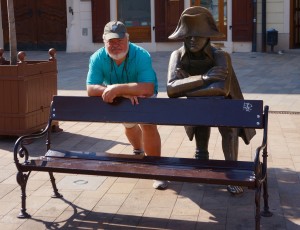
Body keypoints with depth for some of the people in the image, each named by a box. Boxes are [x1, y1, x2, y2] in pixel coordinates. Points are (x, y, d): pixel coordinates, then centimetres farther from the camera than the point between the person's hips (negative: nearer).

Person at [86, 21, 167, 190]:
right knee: (129, 125, 26)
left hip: (143, 97, -4)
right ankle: (138, 151, 59)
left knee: (148, 124, -27)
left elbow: (148, 88, -51)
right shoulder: (97, 58, -31)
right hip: (119, 99, 4)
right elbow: (91, 89, -38)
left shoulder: (142, 55, -39)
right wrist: (124, 93, -49)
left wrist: (117, 88, -60)